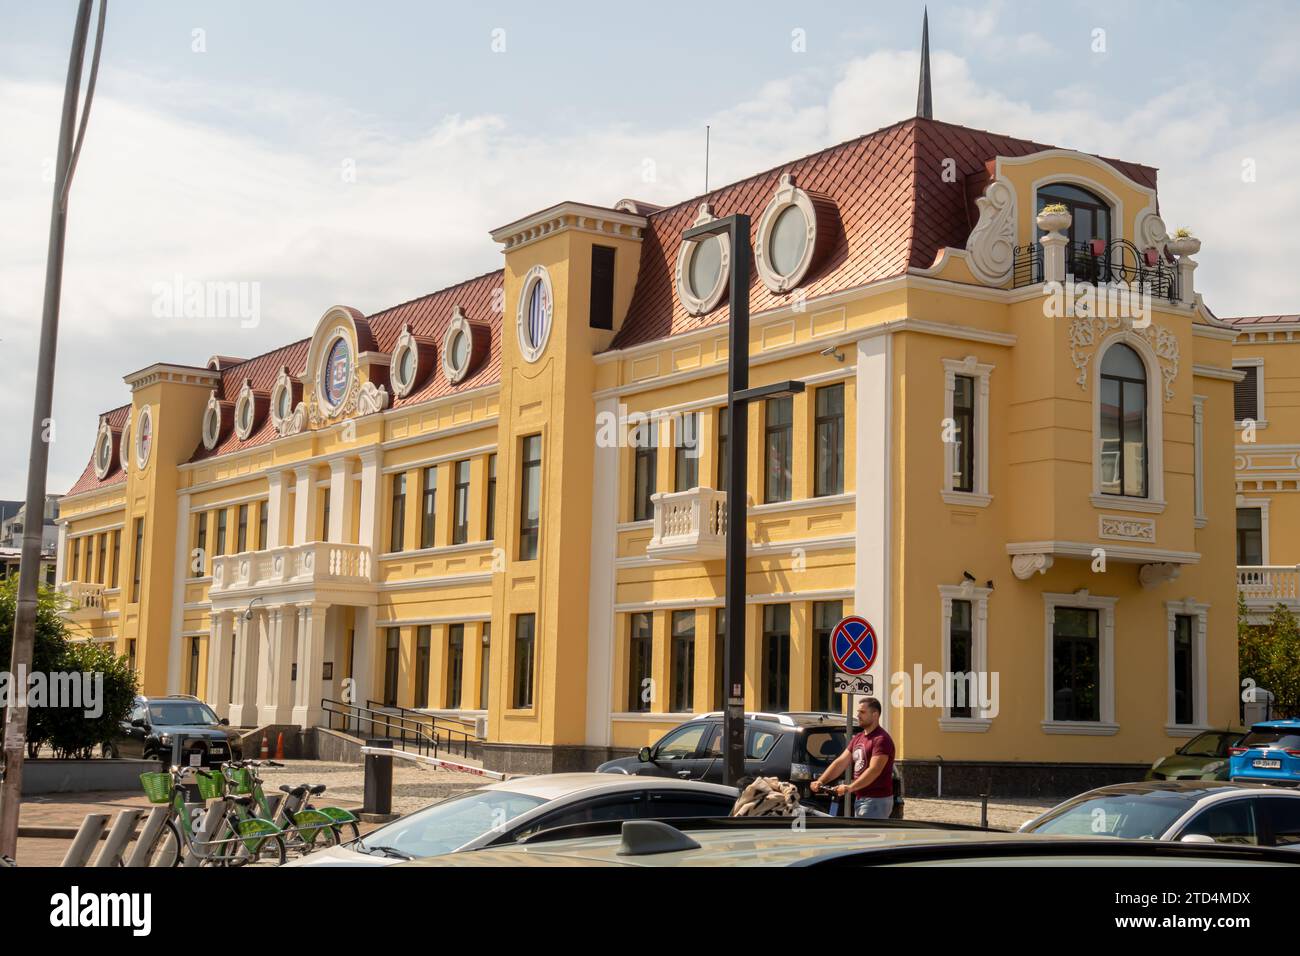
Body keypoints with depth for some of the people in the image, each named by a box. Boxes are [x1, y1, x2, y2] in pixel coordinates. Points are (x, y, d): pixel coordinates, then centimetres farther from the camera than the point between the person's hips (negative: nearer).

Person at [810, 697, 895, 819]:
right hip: (860, 798, 10)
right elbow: (840, 762, 13)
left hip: (876, 800, -10)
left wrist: (850, 788, -33)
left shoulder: (881, 739, -14)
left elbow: (874, 770, -25)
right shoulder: (858, 739, 16)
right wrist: (820, 781, 1)